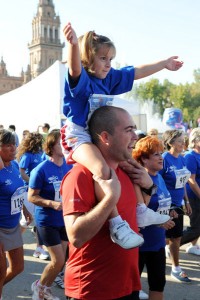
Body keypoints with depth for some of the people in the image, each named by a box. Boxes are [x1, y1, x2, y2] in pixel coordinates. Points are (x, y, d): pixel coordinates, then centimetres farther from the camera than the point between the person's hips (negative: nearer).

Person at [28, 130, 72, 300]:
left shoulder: (70, 166, -2)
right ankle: (39, 286, 23)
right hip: (47, 221, -6)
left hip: (65, 219, 6)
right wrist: (52, 204, -27)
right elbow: (31, 197, -14)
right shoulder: (41, 170, -18)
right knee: (58, 261, -4)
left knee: (62, 259, 13)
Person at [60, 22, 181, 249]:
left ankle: (139, 209, 24)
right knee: (102, 169, -35)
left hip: (100, 136, 10)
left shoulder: (109, 78, 10)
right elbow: (75, 68, -39)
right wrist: (73, 44, -60)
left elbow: (137, 73, 19)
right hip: (78, 136, -10)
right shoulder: (80, 78, -14)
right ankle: (116, 223, -31)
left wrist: (164, 64, 27)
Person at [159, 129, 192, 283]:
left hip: (178, 203, 7)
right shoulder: (164, 159, -16)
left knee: (175, 236, 14)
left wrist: (187, 202, 15)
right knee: (175, 237, 1)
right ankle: (176, 269, 15)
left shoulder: (182, 159, 6)